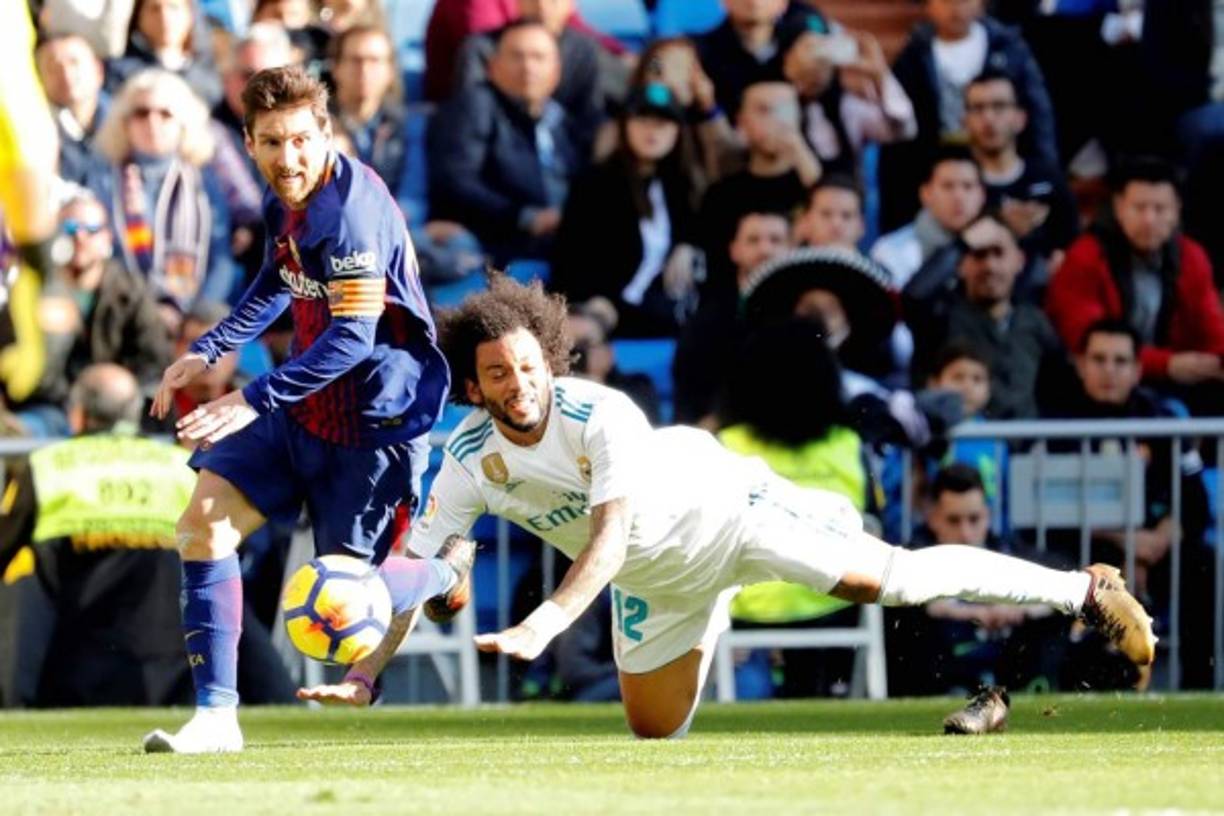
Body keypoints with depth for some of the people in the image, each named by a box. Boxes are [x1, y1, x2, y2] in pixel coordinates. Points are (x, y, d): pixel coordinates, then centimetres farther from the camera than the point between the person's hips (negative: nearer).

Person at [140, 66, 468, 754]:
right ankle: (216, 716, -7)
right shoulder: (287, 199, 2)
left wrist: (256, 401, -33)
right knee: (204, 525, -8)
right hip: (304, 406, 8)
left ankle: (448, 570, 34)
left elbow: (352, 337, -30)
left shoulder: (351, 214, -26)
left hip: (373, 420, -8)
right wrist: (210, 351, 21)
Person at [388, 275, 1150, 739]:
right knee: (654, 732, 12)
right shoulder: (470, 462, -17)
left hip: (719, 509, -6)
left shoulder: (601, 416, -32)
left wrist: (544, 624, -55)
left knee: (892, 577, -17)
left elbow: (609, 539, -41)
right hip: (654, 578, 6)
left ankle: (1087, 591, -6)